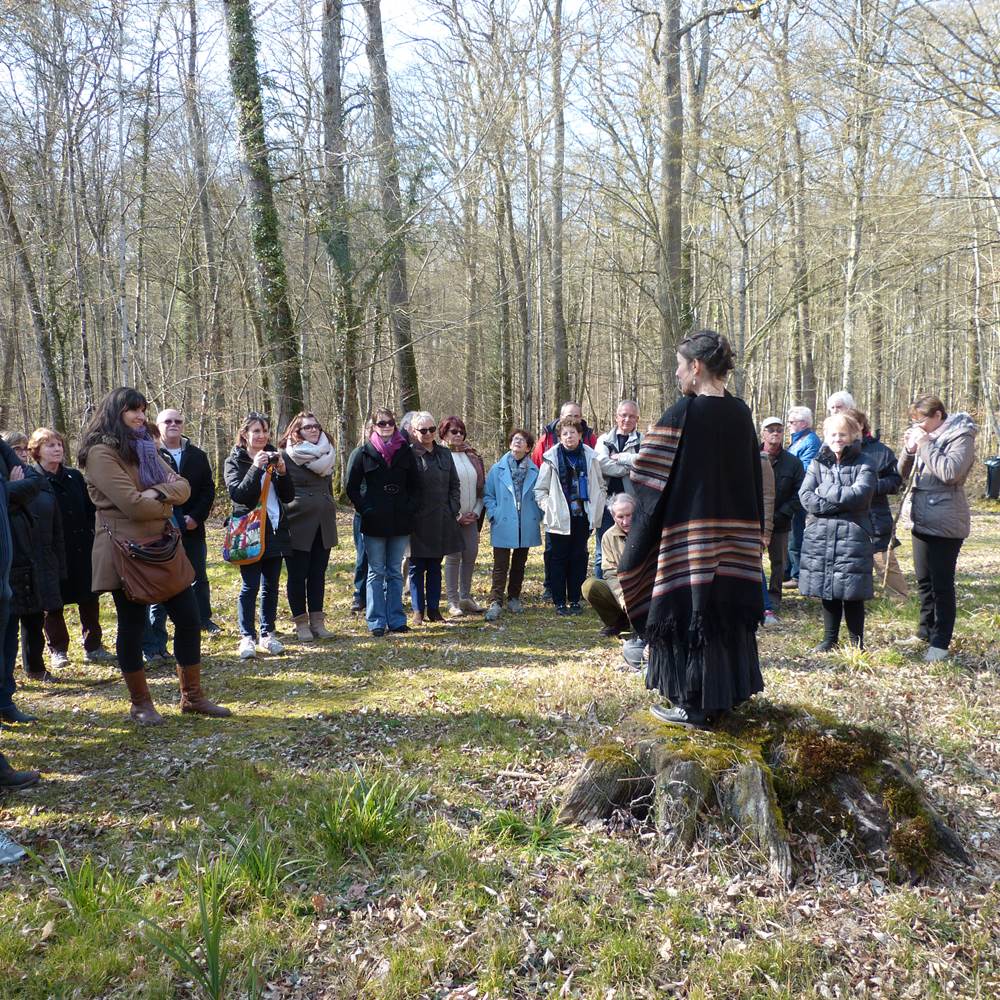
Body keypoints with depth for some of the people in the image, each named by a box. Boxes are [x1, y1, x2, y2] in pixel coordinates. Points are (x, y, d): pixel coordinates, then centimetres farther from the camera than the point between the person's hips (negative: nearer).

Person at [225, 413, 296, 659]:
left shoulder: (274, 458, 10)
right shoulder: (235, 461, -1)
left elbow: (289, 496, 5)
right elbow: (237, 494, -15)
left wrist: (282, 471, -12)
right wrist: (256, 468, -24)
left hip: (275, 532, 4)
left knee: (271, 586, 9)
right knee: (250, 586, -5)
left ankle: (268, 634, 17)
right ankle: (247, 637, 4)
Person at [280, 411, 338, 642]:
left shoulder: (325, 455, 13)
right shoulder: (286, 457, -5)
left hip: (323, 525, 5)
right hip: (298, 526, -5)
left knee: (318, 575, 8)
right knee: (297, 576, 3)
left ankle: (317, 621, 15)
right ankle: (301, 623, 12)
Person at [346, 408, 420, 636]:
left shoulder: (405, 452, 8)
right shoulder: (363, 453, 0)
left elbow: (415, 486, 12)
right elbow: (352, 487, 0)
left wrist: (410, 508, -1)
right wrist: (365, 510, -9)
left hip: (400, 522, 3)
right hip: (374, 523, -3)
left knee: (395, 572, 10)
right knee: (376, 572, 3)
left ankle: (396, 619, 16)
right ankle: (376, 622, 8)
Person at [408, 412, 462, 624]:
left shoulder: (444, 454, 10)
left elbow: (454, 484, 14)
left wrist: (455, 509, 5)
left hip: (441, 519, 5)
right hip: (418, 520, -5)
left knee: (435, 566, 11)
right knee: (417, 567, 4)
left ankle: (434, 609, 19)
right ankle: (418, 610, 13)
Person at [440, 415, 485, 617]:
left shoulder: (472, 456, 10)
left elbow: (481, 486, 12)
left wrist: (476, 512, 2)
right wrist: (457, 516, -12)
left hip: (471, 516, 6)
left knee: (471, 555, 6)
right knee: (454, 556, -3)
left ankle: (465, 597, 18)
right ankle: (453, 601, 5)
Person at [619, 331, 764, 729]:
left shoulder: (682, 414, -14)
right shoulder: (741, 414, 5)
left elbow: (653, 480, -12)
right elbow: (752, 478, 12)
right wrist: (745, 528, 20)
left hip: (689, 534, -7)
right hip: (735, 533, 7)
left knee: (689, 611, 2)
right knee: (727, 607, 16)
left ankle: (694, 704, 10)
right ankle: (726, 692, 28)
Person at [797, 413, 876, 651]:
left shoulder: (863, 466, 2)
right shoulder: (817, 463, 11)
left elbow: (859, 495, -15)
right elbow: (805, 497, -2)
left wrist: (824, 492, -8)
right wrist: (841, 501, -11)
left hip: (852, 536, -3)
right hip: (820, 536, 3)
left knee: (852, 593, 0)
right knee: (827, 592, 10)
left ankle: (857, 642, 12)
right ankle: (829, 639, 23)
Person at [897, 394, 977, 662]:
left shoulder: (961, 437, -12)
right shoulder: (926, 437, 11)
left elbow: (950, 472, -28)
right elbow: (904, 474, 15)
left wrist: (924, 444, -21)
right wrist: (909, 450, -3)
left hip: (945, 525, -8)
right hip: (923, 521, 8)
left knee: (942, 584, -1)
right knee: (924, 580, 18)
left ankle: (940, 642, 7)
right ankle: (925, 631, 32)